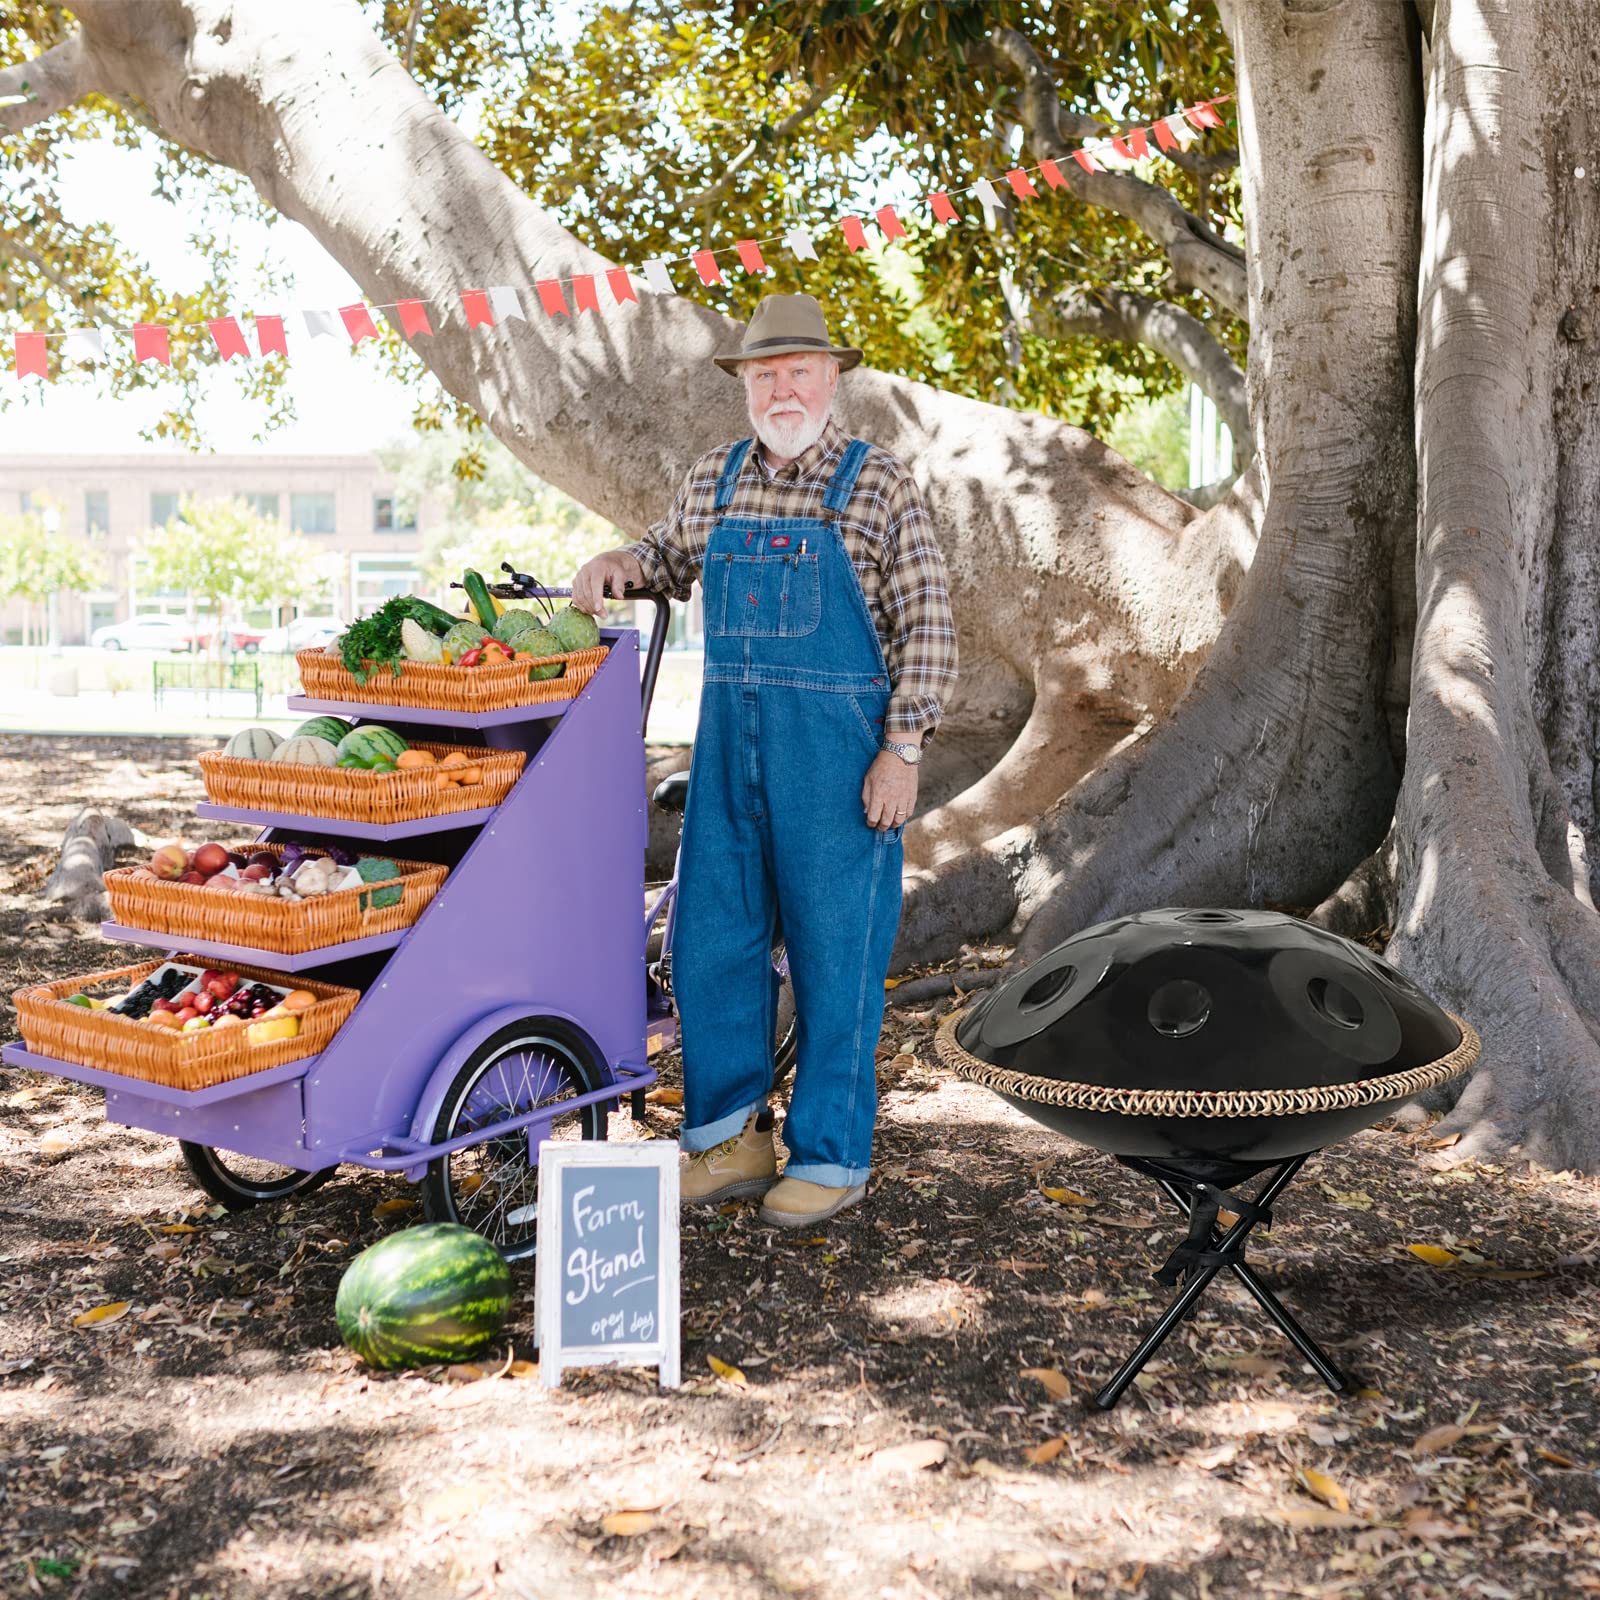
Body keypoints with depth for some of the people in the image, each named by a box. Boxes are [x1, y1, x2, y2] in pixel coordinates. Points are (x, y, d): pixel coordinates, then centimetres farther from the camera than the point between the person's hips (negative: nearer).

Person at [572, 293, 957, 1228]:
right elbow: (673, 559, 29)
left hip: (839, 738, -5)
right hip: (729, 730, 6)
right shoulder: (715, 479, 11)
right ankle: (732, 1138, 21)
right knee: (712, 934, 7)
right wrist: (621, 564, 6)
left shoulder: (879, 485, -4)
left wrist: (903, 747, -13)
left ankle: (831, 1157, 12)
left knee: (834, 947, 0)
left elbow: (928, 624, -6)